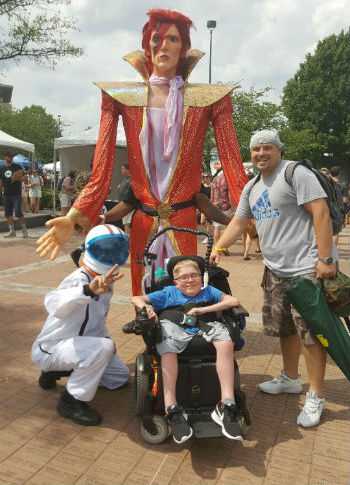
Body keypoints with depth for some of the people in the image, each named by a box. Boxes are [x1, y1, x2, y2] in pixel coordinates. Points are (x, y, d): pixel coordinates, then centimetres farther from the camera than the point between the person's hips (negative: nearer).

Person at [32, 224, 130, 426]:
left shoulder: (107, 281, -2)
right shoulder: (79, 279, -28)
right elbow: (53, 304, -52)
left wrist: (105, 337, -1)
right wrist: (89, 290, -68)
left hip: (75, 344, 9)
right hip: (50, 349, -9)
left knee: (121, 376, 15)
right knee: (103, 347, -33)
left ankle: (57, 370, 21)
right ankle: (72, 401, -13)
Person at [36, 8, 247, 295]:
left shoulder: (208, 99, 3)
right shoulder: (122, 97, 4)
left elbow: (234, 168, -2)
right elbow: (101, 175, -2)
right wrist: (73, 218, -14)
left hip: (184, 219, 0)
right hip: (143, 220, 1)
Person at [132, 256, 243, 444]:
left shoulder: (208, 291, 20)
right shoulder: (169, 293, 19)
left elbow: (234, 301, 5)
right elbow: (136, 299, 16)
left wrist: (204, 310, -5)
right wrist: (145, 307, -9)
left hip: (205, 330, 1)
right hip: (178, 332, 0)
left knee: (226, 342, -31)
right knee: (167, 349, -35)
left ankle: (226, 404, -29)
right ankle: (172, 409, -32)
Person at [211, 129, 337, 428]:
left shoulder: (296, 173, -11)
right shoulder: (252, 187, 14)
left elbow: (321, 213, -17)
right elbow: (238, 223, 18)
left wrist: (325, 259, -21)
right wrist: (217, 249, 6)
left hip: (308, 268, -8)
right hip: (276, 270, 8)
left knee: (310, 332, -3)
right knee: (284, 328, 18)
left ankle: (316, 397, 12)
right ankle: (290, 379, 37)